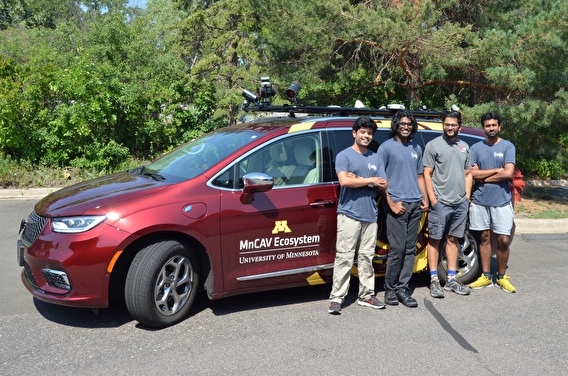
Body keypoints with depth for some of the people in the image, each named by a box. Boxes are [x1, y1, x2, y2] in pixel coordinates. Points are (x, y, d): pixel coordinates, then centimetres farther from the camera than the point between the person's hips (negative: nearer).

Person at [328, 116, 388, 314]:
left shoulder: (375, 158, 15)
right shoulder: (344, 155, -1)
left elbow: (383, 185, 7)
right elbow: (344, 181, -17)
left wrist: (359, 180, -8)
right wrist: (370, 180, -7)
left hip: (370, 215, 5)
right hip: (349, 214, -5)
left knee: (366, 257, 11)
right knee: (344, 257, -6)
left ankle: (366, 295, 19)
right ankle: (336, 298, -2)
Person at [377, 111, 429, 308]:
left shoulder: (416, 148, 17)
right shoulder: (386, 147, -1)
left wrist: (425, 199, 10)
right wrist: (391, 203, -11)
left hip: (415, 205, 6)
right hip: (397, 205, -6)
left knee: (410, 249, 6)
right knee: (397, 249, -6)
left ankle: (402, 288, 14)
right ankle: (390, 289, 9)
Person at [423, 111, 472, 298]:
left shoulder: (464, 147, 15)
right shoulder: (433, 145, -2)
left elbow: (468, 174, 18)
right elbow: (427, 174, -6)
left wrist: (467, 197, 9)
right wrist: (433, 199, -13)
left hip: (460, 203, 5)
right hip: (440, 202, -5)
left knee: (452, 239, 11)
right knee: (435, 240, -1)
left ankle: (451, 279, 19)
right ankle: (434, 281, 5)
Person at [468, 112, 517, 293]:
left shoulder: (508, 146, -1)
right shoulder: (476, 148, 5)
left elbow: (508, 173, -13)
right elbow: (472, 173, -6)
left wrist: (483, 178, -7)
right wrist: (497, 170, -9)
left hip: (502, 201, -2)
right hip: (480, 201, 2)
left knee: (503, 240, 1)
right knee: (484, 238, 10)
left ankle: (501, 277, 18)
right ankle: (486, 276, 19)